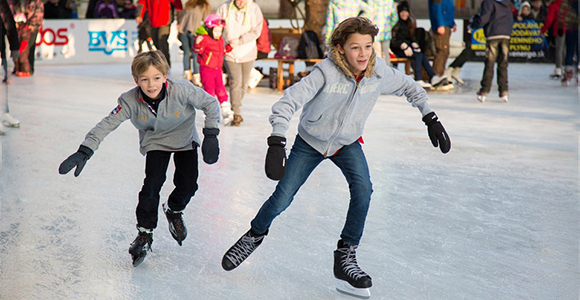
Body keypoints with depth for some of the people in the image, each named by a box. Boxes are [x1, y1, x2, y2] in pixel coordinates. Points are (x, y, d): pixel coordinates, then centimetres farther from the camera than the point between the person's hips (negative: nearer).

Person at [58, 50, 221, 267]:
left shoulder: (182, 91, -32)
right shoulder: (130, 101, -27)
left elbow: (210, 104, -20)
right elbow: (107, 124, -25)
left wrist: (210, 136, -25)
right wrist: (84, 152, -34)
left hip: (185, 139, 0)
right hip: (155, 142, 0)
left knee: (187, 184, -8)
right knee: (152, 182, -16)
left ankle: (174, 211, 27)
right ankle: (144, 233, -2)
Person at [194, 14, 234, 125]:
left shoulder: (220, 40, 12)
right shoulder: (204, 39, -13)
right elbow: (198, 50, -20)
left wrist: (229, 47, 16)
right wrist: (197, 43, -38)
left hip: (218, 69, 6)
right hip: (206, 69, -6)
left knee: (220, 89, 5)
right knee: (209, 89, -4)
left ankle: (226, 112, 9)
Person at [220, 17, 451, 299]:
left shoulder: (379, 72, -20)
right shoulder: (326, 72, -32)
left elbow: (409, 87, 2)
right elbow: (287, 102, -36)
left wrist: (430, 118, -1)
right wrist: (277, 143, -48)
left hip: (347, 144, 3)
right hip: (310, 141, -2)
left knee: (363, 189, -21)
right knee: (282, 198, -1)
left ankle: (345, 257, -6)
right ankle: (255, 235, 32)